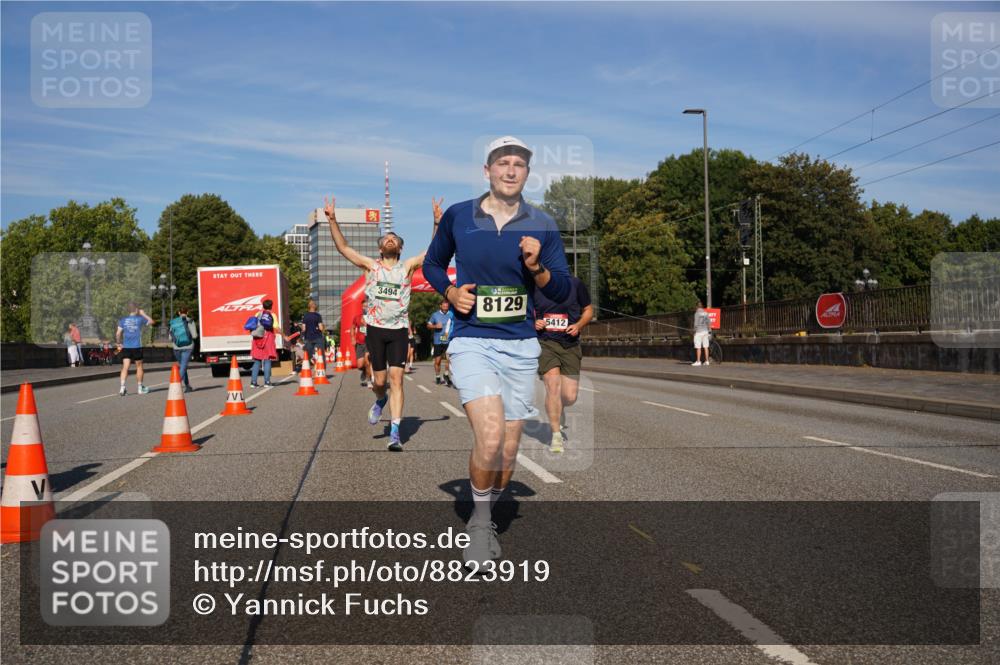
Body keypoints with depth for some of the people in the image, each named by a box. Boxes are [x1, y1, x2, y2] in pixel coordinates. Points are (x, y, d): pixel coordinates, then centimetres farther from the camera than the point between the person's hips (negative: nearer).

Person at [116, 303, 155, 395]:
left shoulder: (123, 320, 5)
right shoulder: (140, 319, 1)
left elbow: (118, 333, -1)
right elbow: (151, 321, 18)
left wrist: (119, 344, 10)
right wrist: (143, 313, 25)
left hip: (126, 347, 2)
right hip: (137, 346, -2)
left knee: (125, 367, -3)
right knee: (139, 367, 12)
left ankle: (122, 387, -19)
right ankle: (140, 388, 22)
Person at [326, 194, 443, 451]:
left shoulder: (407, 267, 6)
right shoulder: (371, 265, 7)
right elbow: (343, 247, 4)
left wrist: (437, 223, -11)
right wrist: (333, 221, -5)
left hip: (398, 331, -1)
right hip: (375, 329, 1)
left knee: (396, 379, -9)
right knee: (379, 380, 6)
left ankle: (395, 433, -10)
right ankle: (380, 401, 43)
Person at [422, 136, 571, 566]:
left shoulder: (542, 226, 2)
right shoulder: (457, 216, 1)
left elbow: (562, 291, 4)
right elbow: (432, 263, 17)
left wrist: (535, 267, -15)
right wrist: (449, 292, -3)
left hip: (520, 347, 3)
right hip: (471, 342, -2)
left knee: (508, 450, 8)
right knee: (489, 438, -22)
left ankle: (486, 521, 34)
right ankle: (479, 523, 4)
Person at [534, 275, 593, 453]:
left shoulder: (575, 284, 1)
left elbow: (588, 310, 12)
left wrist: (579, 325, -7)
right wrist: (534, 323, -7)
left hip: (570, 345, 1)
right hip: (545, 343, -1)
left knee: (570, 396, -2)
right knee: (553, 386, -19)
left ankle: (556, 413, 35)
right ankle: (556, 435, -5)